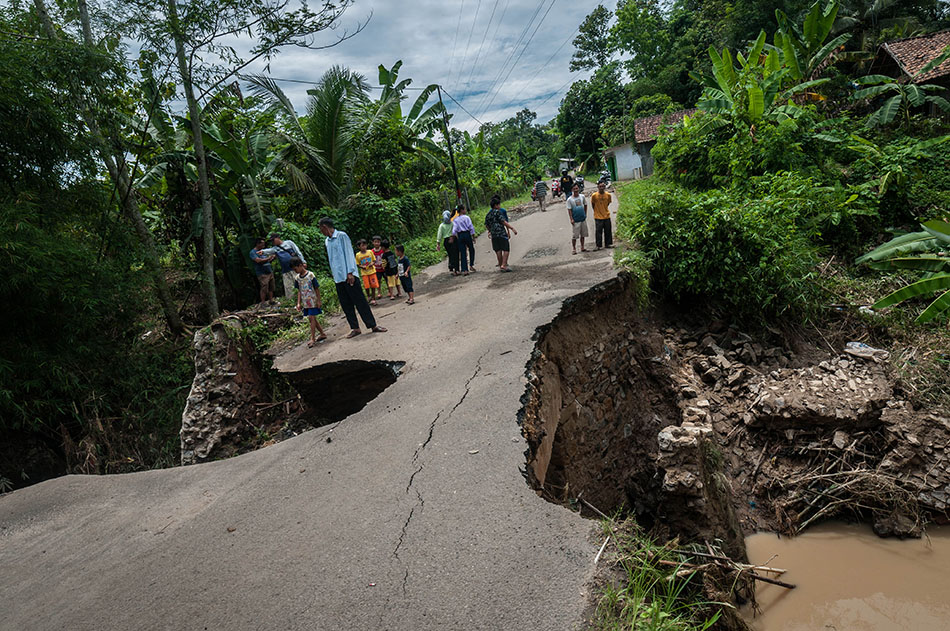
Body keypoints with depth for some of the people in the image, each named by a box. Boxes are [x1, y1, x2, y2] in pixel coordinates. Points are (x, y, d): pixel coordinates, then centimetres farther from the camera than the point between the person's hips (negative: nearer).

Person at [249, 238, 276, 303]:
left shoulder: (263, 251, 19)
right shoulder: (253, 252, -5)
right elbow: (258, 260, -18)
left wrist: (272, 258, 5)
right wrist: (268, 258, -16)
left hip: (270, 272, 8)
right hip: (262, 274, -7)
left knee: (271, 288, 6)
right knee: (264, 289, -10)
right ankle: (263, 303, -5)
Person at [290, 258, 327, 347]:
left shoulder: (310, 275, -13)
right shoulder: (297, 278, 4)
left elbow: (317, 288, -8)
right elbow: (299, 291, 10)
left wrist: (319, 300, -9)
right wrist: (298, 303, 5)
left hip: (313, 301, -6)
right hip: (305, 302, 6)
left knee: (311, 318, -9)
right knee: (312, 318, 10)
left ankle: (313, 339, -5)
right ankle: (322, 334, 24)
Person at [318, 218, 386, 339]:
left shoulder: (342, 236, -5)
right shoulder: (326, 241, 16)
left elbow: (348, 254, -9)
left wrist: (350, 272, -15)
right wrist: (334, 274, 17)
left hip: (348, 275, -7)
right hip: (338, 277, 7)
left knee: (359, 300, -7)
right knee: (345, 304, 5)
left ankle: (373, 325, -3)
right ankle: (355, 328, 11)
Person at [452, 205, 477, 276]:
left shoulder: (455, 220, 7)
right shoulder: (467, 217, -2)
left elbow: (454, 231, -3)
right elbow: (471, 227, -7)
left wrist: (455, 237, 5)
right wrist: (473, 237, -2)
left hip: (460, 235, 3)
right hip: (467, 234, -3)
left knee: (462, 253, 2)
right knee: (471, 250, 18)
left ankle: (464, 270, -2)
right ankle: (471, 265, 13)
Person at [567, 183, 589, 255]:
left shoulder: (582, 197, 4)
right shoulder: (569, 199, -8)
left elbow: (585, 205, 17)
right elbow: (569, 210, -8)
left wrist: (585, 214, 13)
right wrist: (571, 219, -14)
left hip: (583, 219, 4)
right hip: (575, 220, -4)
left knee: (583, 234, 11)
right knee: (574, 236, -4)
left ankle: (582, 248, 23)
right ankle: (574, 249, 6)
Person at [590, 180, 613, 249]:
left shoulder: (608, 195, -3)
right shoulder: (594, 196, -12)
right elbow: (592, 204, 2)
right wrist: (597, 211, 8)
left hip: (606, 216, 3)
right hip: (598, 217, -3)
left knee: (608, 231, 9)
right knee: (598, 231, -2)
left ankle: (608, 244, 22)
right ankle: (598, 245, 8)